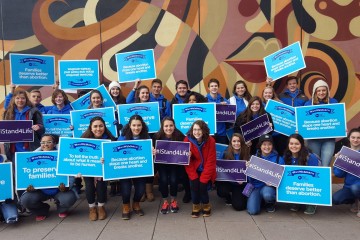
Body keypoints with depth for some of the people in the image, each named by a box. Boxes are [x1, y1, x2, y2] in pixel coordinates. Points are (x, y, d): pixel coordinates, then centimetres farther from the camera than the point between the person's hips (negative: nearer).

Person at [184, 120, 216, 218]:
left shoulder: (210, 140, -16)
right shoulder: (187, 140, -13)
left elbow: (211, 161, -14)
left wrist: (203, 178, -18)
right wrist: (194, 176, -19)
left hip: (207, 171, -1)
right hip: (194, 170, 1)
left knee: (202, 186, -20)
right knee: (194, 185, -22)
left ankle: (206, 207, 11)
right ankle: (196, 207, 6)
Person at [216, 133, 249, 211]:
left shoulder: (246, 155, -8)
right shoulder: (226, 154, -9)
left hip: (240, 184, 0)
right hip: (227, 181, 1)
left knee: (238, 206, -13)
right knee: (221, 192, -29)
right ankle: (228, 197, 11)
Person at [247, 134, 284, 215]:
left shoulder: (278, 159, 1)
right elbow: (249, 177, 5)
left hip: (269, 186, -1)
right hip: (256, 186, 1)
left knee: (267, 194, -38)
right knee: (252, 211, -20)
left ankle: (270, 203, 3)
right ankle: (260, 200, 17)